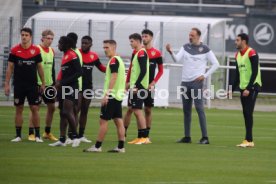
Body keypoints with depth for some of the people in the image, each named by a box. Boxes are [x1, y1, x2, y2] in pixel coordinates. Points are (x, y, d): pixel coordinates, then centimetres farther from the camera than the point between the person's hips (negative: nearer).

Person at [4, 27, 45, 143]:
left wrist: (43, 83, 6)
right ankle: (18, 135, 8)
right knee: (19, 109, 3)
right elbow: (10, 68, 3)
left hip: (33, 85, 0)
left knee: (35, 108, -3)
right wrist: (7, 84, -1)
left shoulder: (36, 50, 1)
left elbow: (39, 67, 8)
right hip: (18, 85, 0)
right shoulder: (14, 50, 0)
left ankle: (37, 135, 3)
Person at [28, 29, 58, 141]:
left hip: (49, 84, 7)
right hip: (38, 83, -7)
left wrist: (54, 83, 15)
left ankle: (47, 133, 20)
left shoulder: (52, 51, 11)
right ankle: (31, 133, -3)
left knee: (51, 107, 9)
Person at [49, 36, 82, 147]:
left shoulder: (72, 56, -13)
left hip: (71, 87, -10)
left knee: (67, 112, -15)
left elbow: (79, 72, -19)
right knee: (62, 113, 10)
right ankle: (62, 140, 13)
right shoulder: (65, 56, 16)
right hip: (64, 87, 10)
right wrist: (59, 82, 10)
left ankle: (75, 137, -5)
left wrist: (63, 82, -19)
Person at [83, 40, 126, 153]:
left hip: (111, 96, -9)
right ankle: (121, 147, 5)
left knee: (103, 120, -5)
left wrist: (106, 94, -22)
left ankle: (97, 146, -3)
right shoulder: (119, 60, 16)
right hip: (118, 96, 9)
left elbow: (113, 77, -21)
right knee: (118, 121, 6)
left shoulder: (113, 60, -13)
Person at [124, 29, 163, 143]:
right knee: (130, 109, -2)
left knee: (148, 110, 2)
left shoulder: (156, 53, 1)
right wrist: (127, 82, 2)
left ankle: (146, 135, 9)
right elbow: (131, 68, 9)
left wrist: (153, 83, -6)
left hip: (148, 86, -1)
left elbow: (160, 70, 5)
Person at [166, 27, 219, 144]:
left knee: (199, 108, -11)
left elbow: (215, 64, 1)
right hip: (185, 82, 5)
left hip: (196, 82, -5)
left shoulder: (205, 49, -2)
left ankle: (205, 137, -11)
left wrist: (205, 75, -6)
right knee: (186, 110, 8)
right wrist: (171, 52, -22)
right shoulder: (185, 47, 10)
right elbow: (177, 59, -2)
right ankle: (187, 137, 15)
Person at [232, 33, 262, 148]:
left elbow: (255, 72, -17)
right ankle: (249, 141, 9)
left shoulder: (252, 53, -12)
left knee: (248, 113, -12)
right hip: (243, 88, 8)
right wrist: (232, 89, 14)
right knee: (246, 114, 6)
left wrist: (248, 88, -21)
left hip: (252, 87, -8)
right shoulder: (238, 55, 12)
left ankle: (248, 140, -12)